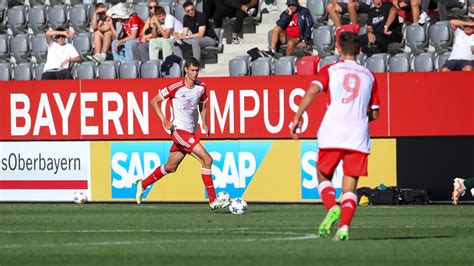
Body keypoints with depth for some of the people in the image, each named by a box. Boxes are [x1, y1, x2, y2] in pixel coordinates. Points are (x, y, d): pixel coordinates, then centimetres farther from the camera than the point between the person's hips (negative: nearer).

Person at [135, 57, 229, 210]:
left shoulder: (201, 87, 6)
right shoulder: (176, 87, -12)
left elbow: (202, 106, 22)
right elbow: (154, 101, -3)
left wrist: (204, 123, 4)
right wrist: (164, 120, -13)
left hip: (190, 132, 8)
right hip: (179, 130, -7)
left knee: (170, 168, 17)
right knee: (207, 160, -17)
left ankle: (143, 185, 38)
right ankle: (213, 201, -14)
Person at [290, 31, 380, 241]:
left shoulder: (330, 70, 9)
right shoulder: (369, 76, 16)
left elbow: (312, 90, -10)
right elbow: (374, 114, 18)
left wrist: (297, 117, -9)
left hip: (332, 134, -2)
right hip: (358, 137, 2)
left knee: (324, 177, 15)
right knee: (349, 188, 4)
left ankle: (332, 208, -12)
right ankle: (344, 226, -15)